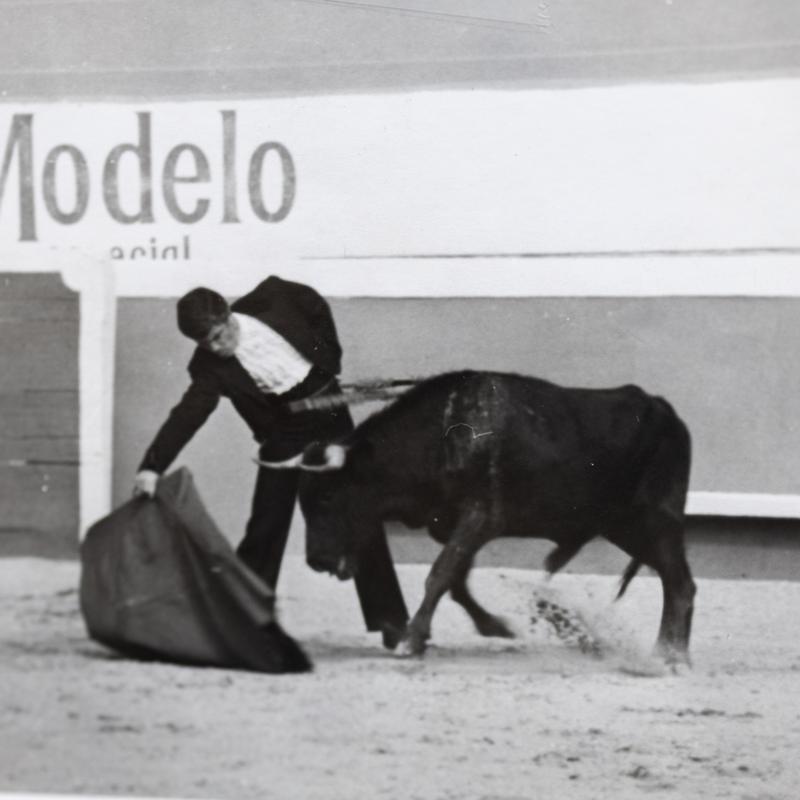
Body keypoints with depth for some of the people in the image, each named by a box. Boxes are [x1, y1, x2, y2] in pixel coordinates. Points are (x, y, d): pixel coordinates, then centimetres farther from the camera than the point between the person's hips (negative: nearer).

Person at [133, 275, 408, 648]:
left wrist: (329, 362, -1)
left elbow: (318, 309, 2)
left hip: (326, 407, 0)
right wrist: (152, 467, -40)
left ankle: (390, 621, 6)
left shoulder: (272, 299, -17)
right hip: (282, 433, 0)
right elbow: (186, 415, -27)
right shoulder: (211, 366, -18)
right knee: (266, 527, -6)